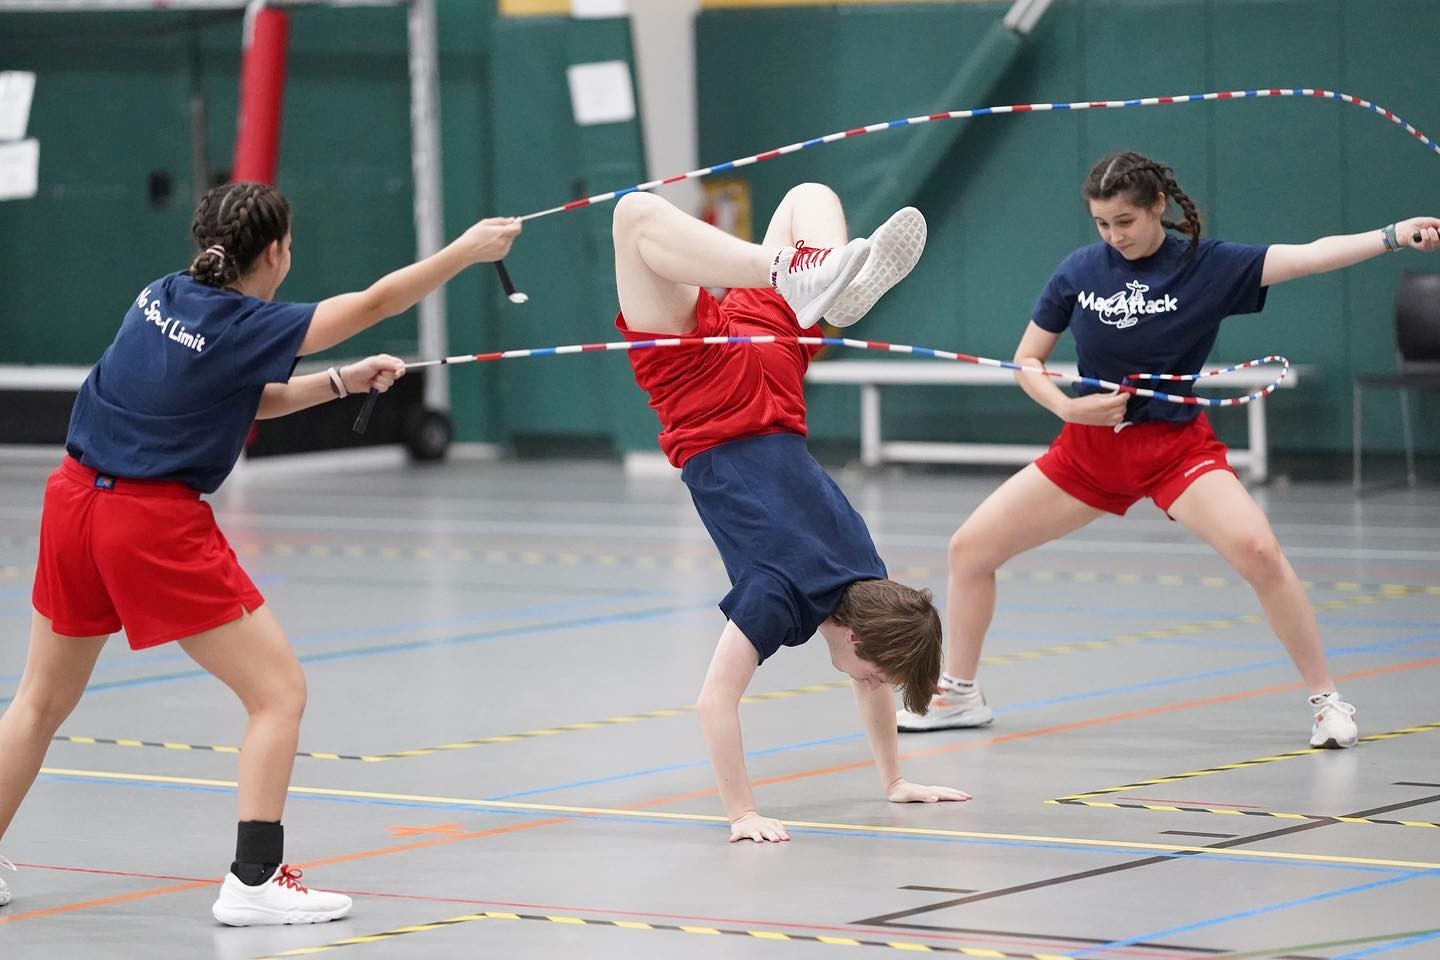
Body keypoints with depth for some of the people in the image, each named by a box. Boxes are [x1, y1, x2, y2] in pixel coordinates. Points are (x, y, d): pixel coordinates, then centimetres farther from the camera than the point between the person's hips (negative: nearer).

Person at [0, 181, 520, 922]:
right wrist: (467, 249, 4)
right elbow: (374, 303, -6)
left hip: (74, 500, 8)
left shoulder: (160, 298, 7)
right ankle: (253, 882, -1)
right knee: (279, 692, 3)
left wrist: (339, 382, 16)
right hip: (157, 525, -8)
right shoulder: (247, 327, -13)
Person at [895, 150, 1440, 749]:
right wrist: (1067, 407, -14)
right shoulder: (1080, 271, -3)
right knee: (969, 549, 2)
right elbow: (1027, 361, 5)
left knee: (1258, 551, -28)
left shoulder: (1208, 266, -11)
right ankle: (958, 694, 23)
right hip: (1089, 448, 4)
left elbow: (1310, 256, -21)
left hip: (1177, 446, -4)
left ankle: (1326, 700, -12)